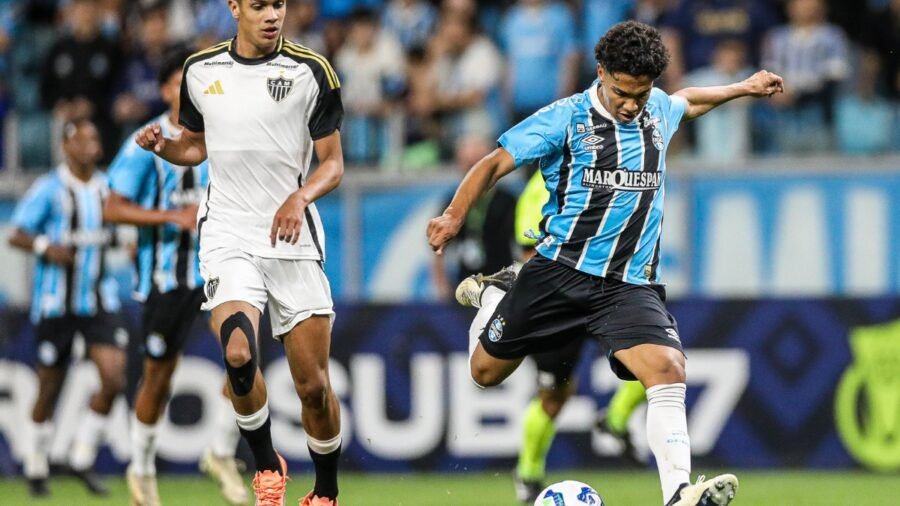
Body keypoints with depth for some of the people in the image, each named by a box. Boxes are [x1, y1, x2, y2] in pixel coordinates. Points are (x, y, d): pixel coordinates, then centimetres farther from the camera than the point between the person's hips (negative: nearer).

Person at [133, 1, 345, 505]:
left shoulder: (311, 71, -3)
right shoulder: (201, 70, 6)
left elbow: (333, 163, 0)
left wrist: (299, 198, -20)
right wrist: (163, 145, -1)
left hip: (292, 237, -1)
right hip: (228, 235, 1)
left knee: (314, 384, -1)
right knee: (239, 354, -24)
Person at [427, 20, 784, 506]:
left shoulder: (659, 111, 8)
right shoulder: (566, 118, -7)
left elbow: (687, 102, 34)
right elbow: (496, 162, -5)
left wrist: (744, 87, 43)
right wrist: (454, 216, -17)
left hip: (630, 284, 2)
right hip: (559, 270, -2)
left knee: (667, 369, -24)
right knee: (486, 371, 10)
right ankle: (493, 295, 42)